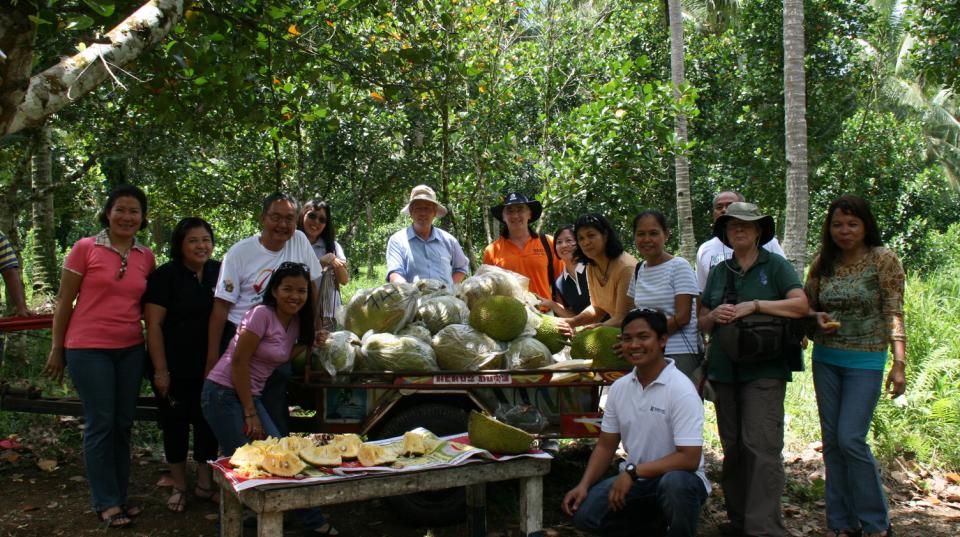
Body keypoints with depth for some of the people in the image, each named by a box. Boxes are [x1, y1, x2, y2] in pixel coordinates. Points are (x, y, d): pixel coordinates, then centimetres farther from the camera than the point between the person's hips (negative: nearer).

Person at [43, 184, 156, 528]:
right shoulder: (85, 248, -5)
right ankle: (106, 503, 10)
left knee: (123, 424, 10)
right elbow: (64, 302, -1)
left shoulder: (146, 257, 6)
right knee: (101, 424, 0)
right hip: (89, 349, -4)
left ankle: (119, 497, 22)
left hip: (130, 349, 4)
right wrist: (57, 349, -1)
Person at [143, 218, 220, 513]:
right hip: (175, 367, -4)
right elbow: (154, 325, -11)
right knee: (175, 424, 7)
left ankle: (205, 484, 26)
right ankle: (179, 487, 22)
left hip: (211, 366, 4)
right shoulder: (165, 276, -10)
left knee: (208, 422, 10)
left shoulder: (219, 272, 3)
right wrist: (161, 371, -15)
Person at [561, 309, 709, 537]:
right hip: (633, 481, 6)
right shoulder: (619, 388, 2)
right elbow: (605, 445, 8)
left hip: (678, 478, -5)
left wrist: (633, 471, -24)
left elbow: (689, 459, -21)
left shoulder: (681, 390, -16)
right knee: (584, 512, -17)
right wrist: (583, 485, -7)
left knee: (675, 483, -39)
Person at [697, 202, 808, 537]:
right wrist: (714, 316, -6)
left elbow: (801, 305, -12)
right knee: (732, 447, 10)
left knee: (762, 446, -11)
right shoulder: (718, 272, 16)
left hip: (764, 369, -5)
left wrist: (754, 305, -19)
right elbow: (702, 323, 17)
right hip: (724, 369, 5)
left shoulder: (776, 266, 2)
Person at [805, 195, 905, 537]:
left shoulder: (884, 260, -6)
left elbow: (894, 315, -10)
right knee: (831, 441, 7)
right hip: (825, 359, 5)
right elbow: (805, 306, 14)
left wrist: (899, 364, -16)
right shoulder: (822, 263, 5)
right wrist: (817, 318, -8)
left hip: (865, 361, -5)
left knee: (850, 439, -11)